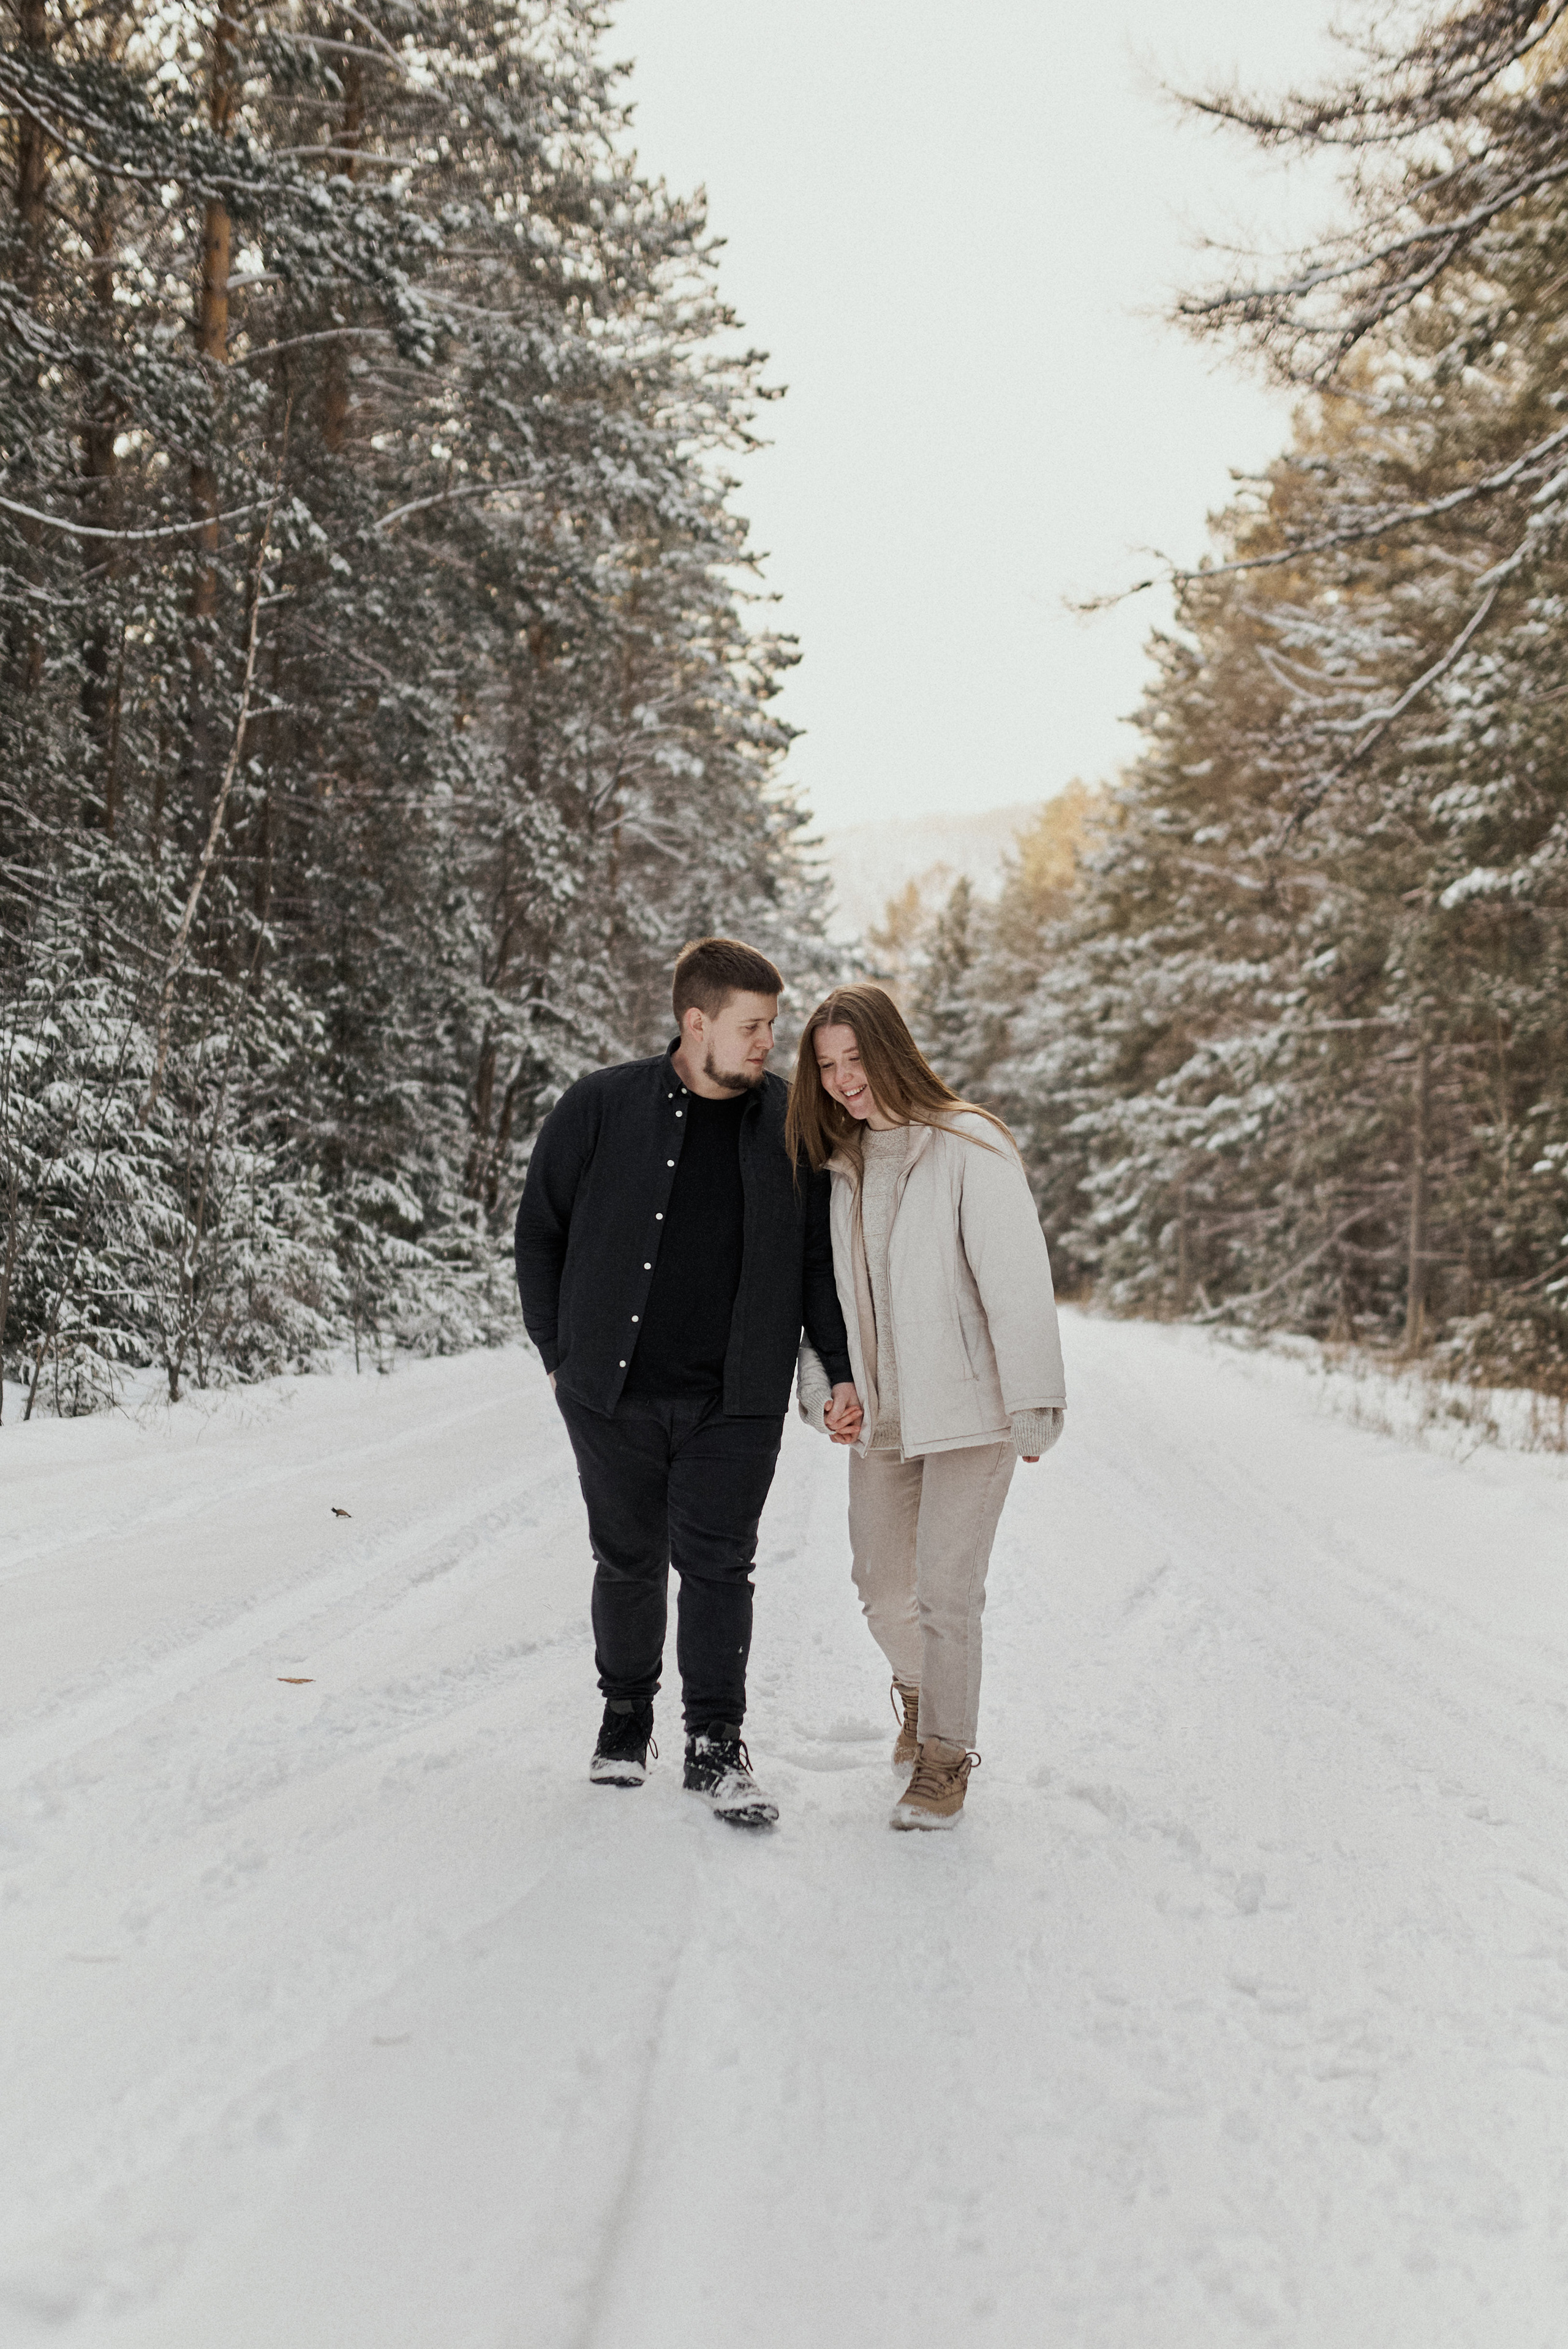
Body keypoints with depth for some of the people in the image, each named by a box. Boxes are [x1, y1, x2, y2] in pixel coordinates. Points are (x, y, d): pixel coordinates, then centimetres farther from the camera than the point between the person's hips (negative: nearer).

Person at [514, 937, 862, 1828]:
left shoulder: (791, 1124, 2)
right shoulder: (601, 1108, -5)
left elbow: (821, 1256, 9)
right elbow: (539, 1234, 4)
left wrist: (843, 1371, 2)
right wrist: (562, 1354, 5)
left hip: (738, 1403, 0)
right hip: (614, 1394, 0)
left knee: (719, 1566, 1)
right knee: (629, 1563, 13)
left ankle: (716, 1746, 15)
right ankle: (627, 1719, 33)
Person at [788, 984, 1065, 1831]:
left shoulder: (968, 1148, -12)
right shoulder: (838, 1165, 7)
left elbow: (1018, 1280, -14)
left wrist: (1034, 1405, -16)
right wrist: (822, 1390, 5)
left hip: (969, 1406, -6)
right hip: (879, 1412, 6)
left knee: (946, 1590, -6)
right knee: (882, 1586, 14)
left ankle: (946, 1754, 11)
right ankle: (917, 1687, 43)